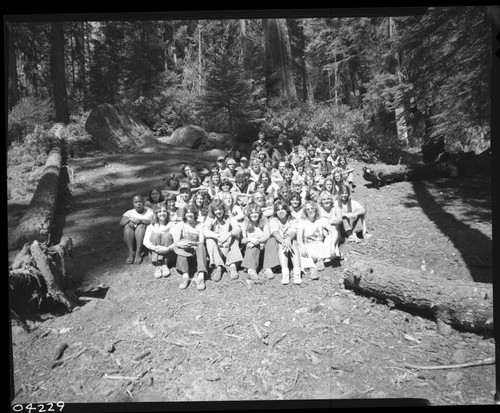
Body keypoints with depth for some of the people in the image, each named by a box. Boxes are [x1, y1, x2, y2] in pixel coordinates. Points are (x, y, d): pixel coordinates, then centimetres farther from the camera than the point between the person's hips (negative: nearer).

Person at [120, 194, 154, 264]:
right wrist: (130, 219, -22)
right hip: (131, 239, 2)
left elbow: (152, 221, -13)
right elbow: (121, 223, -4)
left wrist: (140, 220, -25)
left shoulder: (149, 211, 8)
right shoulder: (129, 212, 13)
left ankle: (138, 253, -33)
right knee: (127, 226, -24)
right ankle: (131, 252, -28)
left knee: (140, 226, -29)